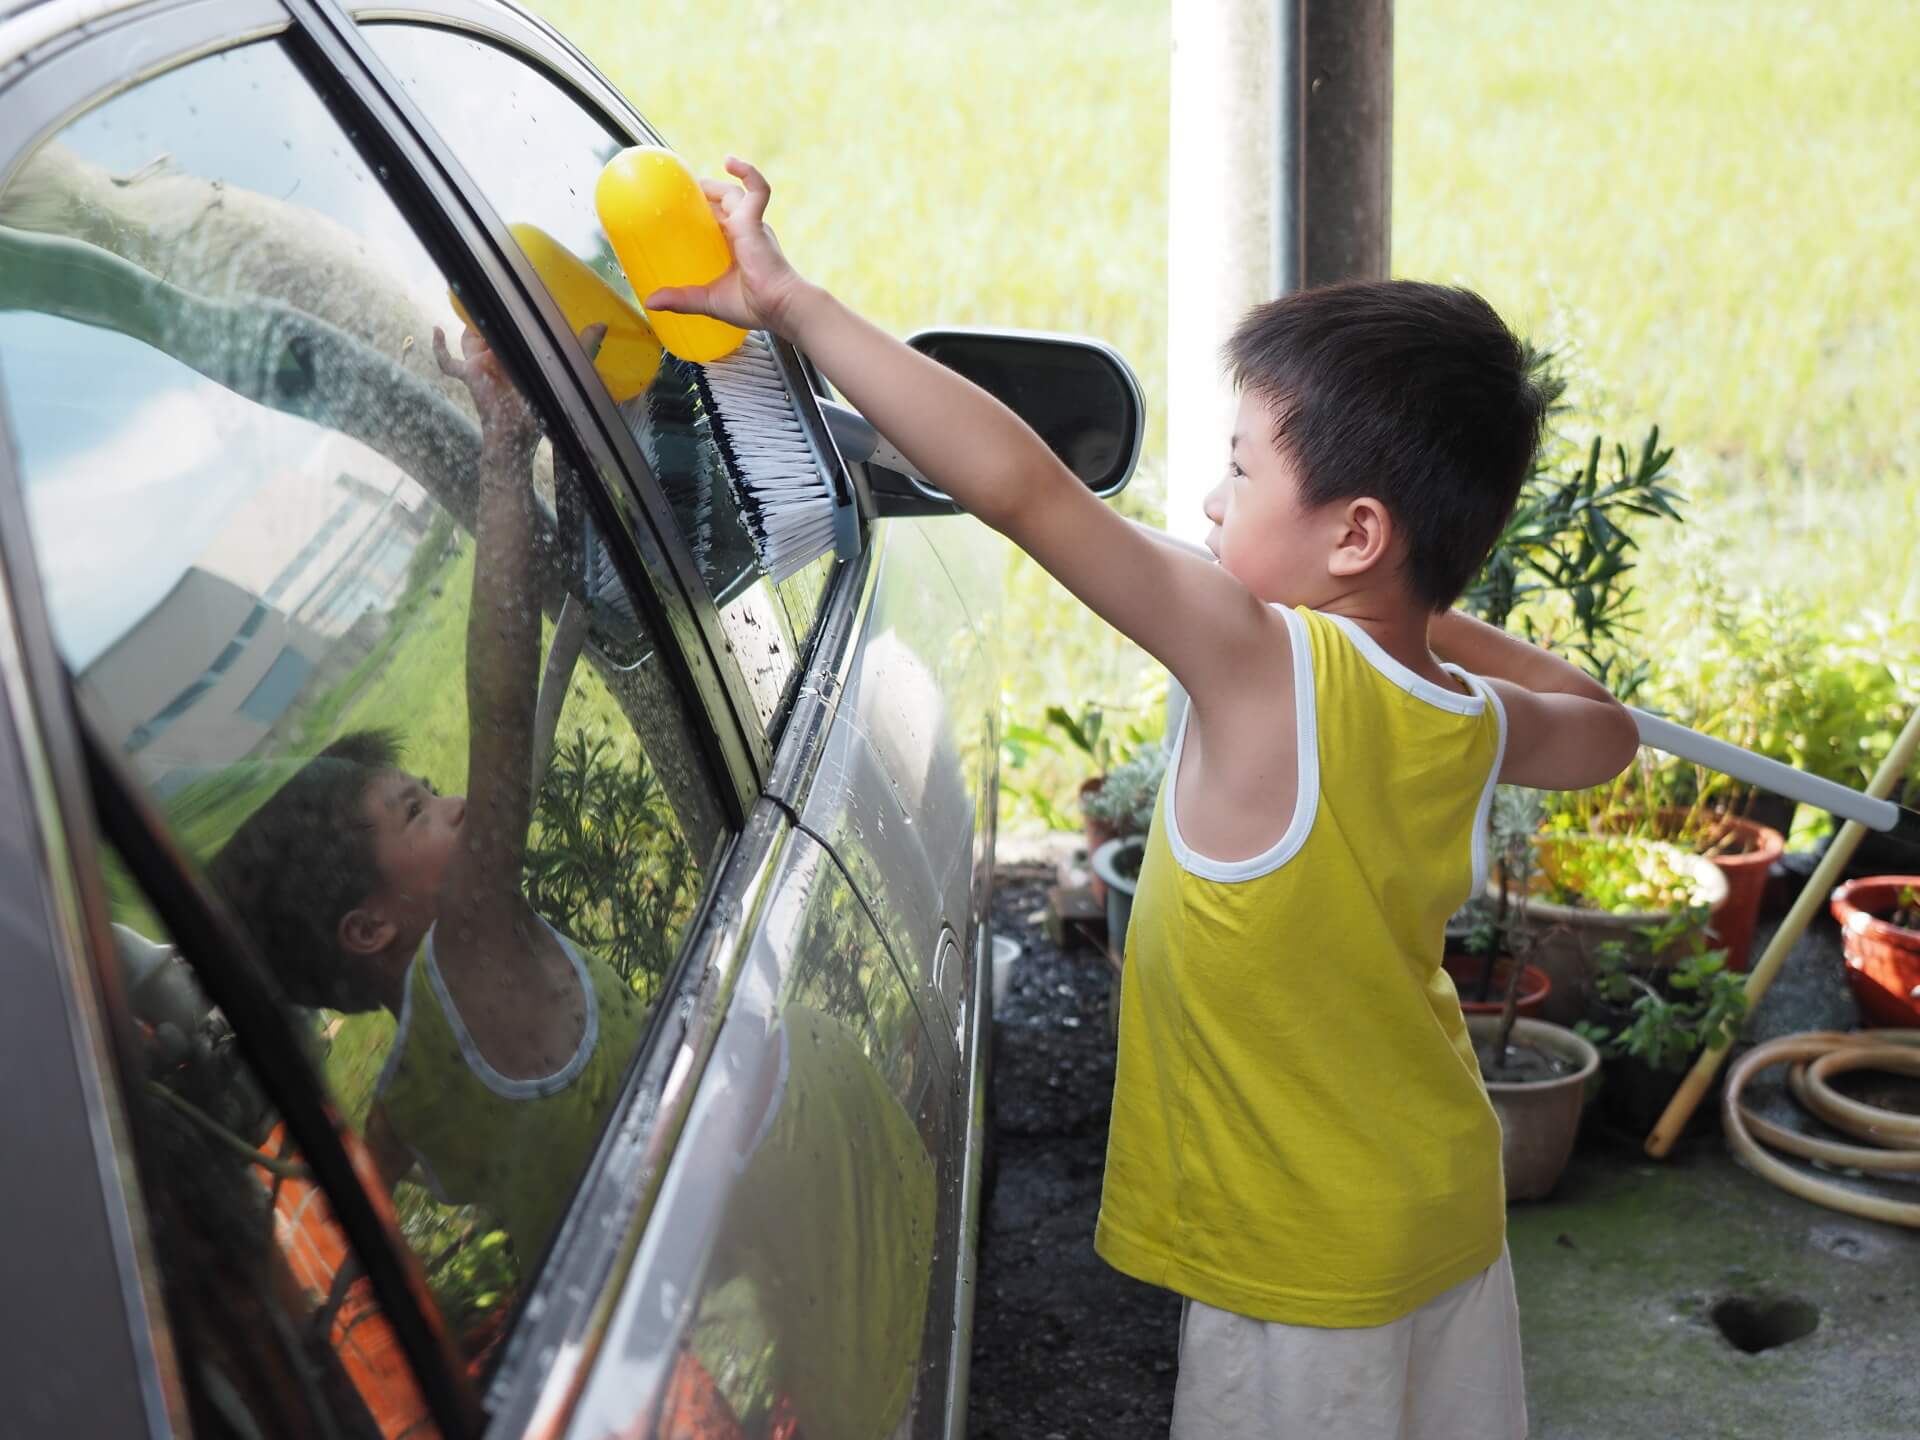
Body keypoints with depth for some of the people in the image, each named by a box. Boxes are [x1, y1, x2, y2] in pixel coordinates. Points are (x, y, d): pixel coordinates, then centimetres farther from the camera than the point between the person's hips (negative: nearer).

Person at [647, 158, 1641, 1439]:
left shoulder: (1270, 669, -27)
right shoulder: (1472, 724, -7)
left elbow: (1021, 485, -33)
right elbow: (1604, 731, 18)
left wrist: (791, 301, -29)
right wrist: (1432, 616, 11)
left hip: (1306, 1273, -7)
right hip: (1452, 1222, 7)